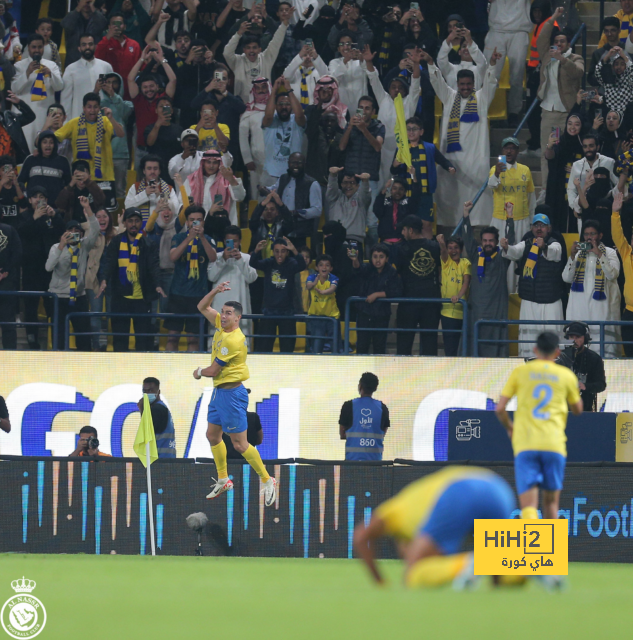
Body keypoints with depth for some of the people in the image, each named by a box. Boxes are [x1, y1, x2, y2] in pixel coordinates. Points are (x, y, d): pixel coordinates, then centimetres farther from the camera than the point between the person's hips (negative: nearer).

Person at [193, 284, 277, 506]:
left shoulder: (233, 341, -23)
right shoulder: (221, 325, 3)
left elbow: (213, 371, -19)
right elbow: (202, 307, 14)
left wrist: (199, 373, 3)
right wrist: (215, 291, -4)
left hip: (231, 393, -10)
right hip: (219, 390, 10)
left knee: (240, 444, -6)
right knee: (212, 435, 16)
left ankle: (267, 481, 4)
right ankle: (223, 480, 28)